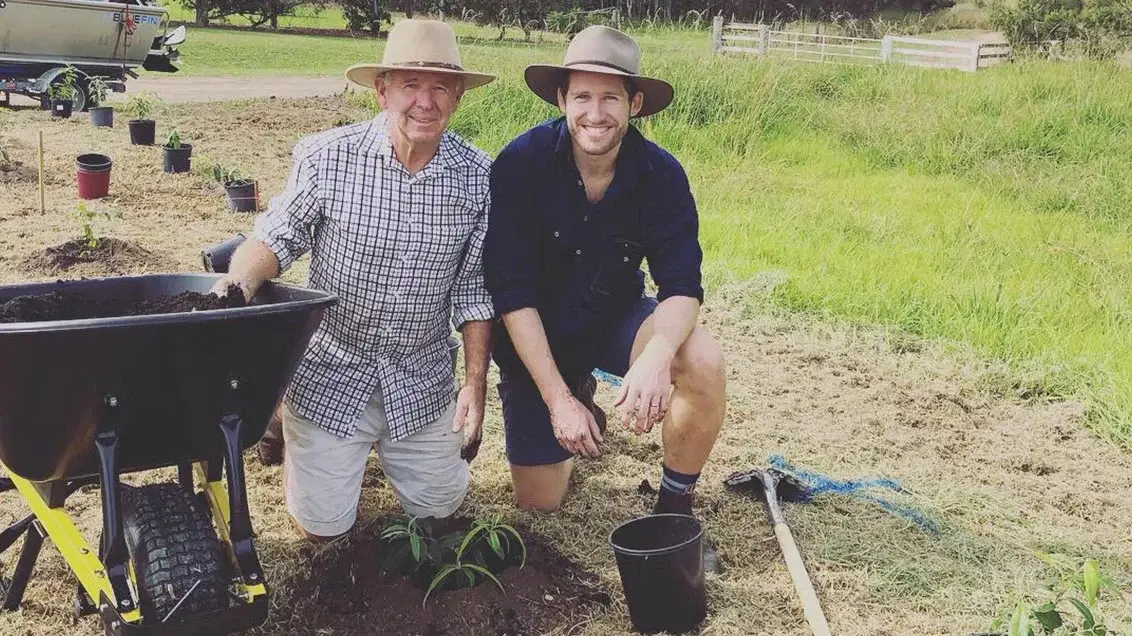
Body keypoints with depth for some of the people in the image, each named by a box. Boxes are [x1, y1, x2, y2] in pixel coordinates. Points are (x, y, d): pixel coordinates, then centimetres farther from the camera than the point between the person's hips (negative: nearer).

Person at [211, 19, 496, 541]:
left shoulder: (478, 178, -10)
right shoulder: (328, 158, -16)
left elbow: (474, 288, -3)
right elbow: (276, 236, -8)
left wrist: (476, 382, -4)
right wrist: (237, 284, -30)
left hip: (422, 381, 3)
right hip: (330, 371, -2)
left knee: (438, 508, 14)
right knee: (323, 526, 5)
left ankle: (382, 443, 43)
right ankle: (288, 425, 35)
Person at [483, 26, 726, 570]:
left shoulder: (661, 174, -18)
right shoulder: (521, 164, -23)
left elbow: (682, 286, -20)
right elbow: (511, 293, -23)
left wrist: (657, 356, -43)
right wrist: (558, 398, -27)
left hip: (618, 319, 1)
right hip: (536, 337, -1)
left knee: (704, 362, -31)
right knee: (539, 502, 2)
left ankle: (674, 511, -8)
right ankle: (577, 402, 34)